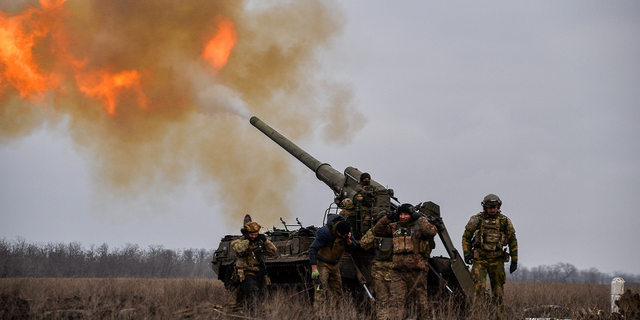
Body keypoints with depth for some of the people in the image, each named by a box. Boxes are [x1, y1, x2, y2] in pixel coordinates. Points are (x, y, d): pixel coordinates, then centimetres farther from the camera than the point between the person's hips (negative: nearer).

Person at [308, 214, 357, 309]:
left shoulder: (347, 231, -9)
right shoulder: (325, 232, -29)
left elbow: (353, 247, 0)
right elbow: (313, 249, -26)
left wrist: (348, 240, -24)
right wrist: (314, 269, -30)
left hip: (334, 265, 7)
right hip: (322, 264, -7)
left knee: (337, 290, 9)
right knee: (322, 288, -17)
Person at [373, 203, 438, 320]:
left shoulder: (420, 226, 1)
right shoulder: (395, 227, 13)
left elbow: (432, 232, -19)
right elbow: (377, 231, 18)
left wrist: (420, 218, -12)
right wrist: (387, 218, 7)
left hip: (417, 270, -3)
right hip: (398, 271, 3)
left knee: (421, 299, 5)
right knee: (395, 300, -8)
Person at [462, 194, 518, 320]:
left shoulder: (505, 221, 5)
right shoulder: (476, 220, 2)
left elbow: (513, 242, 9)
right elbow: (466, 237, 7)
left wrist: (514, 261, 5)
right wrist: (467, 254, -4)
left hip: (497, 260, 1)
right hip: (480, 259, -1)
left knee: (498, 290, 4)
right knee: (479, 288, -12)